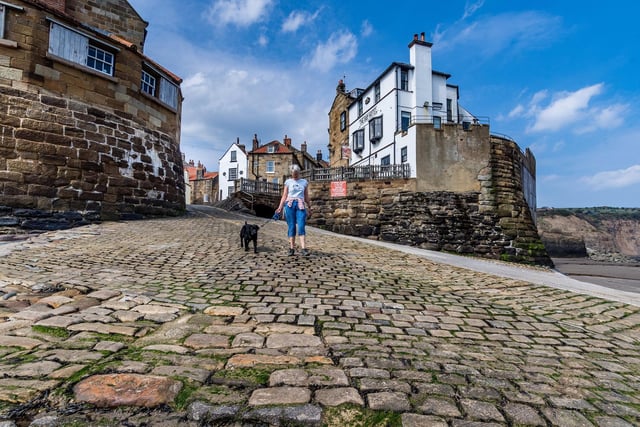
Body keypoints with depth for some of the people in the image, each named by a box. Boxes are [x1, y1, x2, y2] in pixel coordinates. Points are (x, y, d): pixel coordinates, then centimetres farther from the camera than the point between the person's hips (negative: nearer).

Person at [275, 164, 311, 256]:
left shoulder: (304, 182, 12)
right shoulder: (288, 182, 9)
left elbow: (306, 196, 17)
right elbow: (284, 196, 8)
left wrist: (309, 208, 19)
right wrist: (280, 207, 1)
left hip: (300, 205, 0)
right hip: (290, 204, 0)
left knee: (301, 227, -11)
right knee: (291, 227, 0)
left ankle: (303, 249, -16)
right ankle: (291, 248, 5)